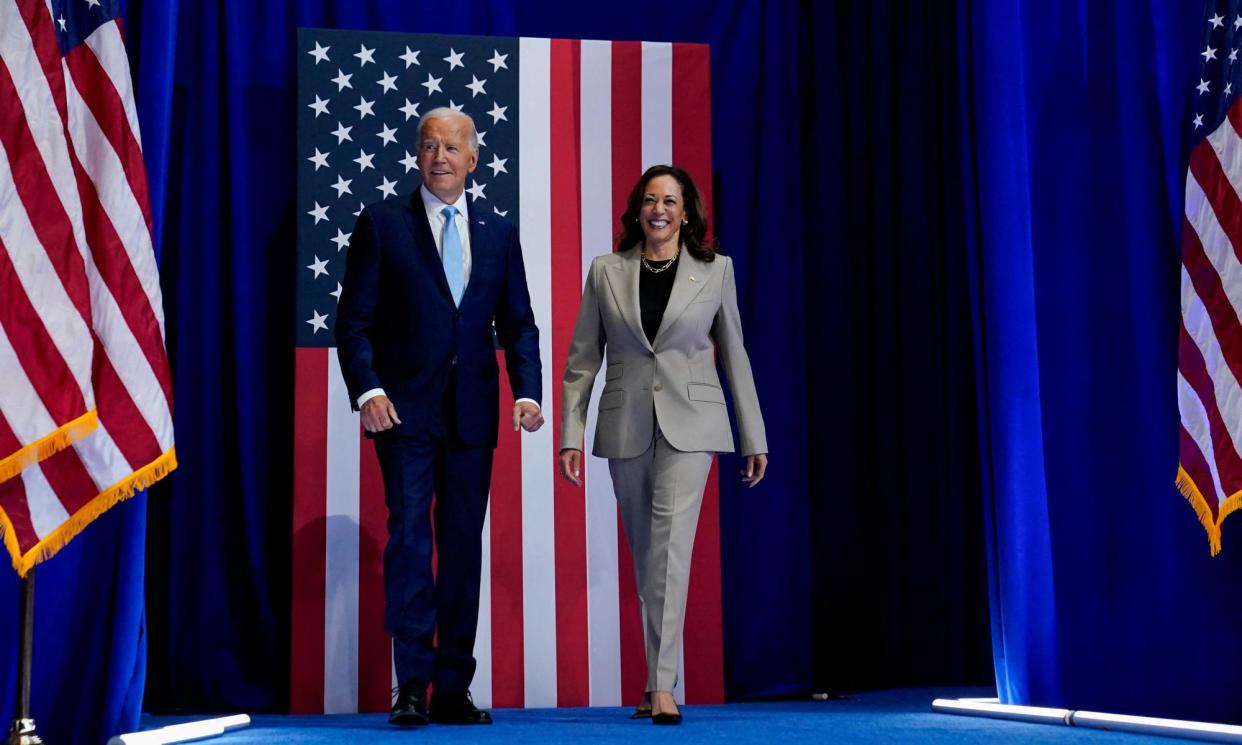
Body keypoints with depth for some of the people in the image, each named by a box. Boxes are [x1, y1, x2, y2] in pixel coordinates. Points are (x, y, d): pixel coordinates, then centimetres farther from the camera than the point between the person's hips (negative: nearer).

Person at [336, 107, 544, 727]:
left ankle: (453, 688, 13)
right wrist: (367, 390, -15)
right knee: (409, 537, -9)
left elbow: (518, 323, 11)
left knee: (464, 547, 6)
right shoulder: (382, 223, 3)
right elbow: (354, 319, -1)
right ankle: (412, 686, -1)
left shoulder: (498, 233, 12)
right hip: (405, 409, -3)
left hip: (472, 414, 3)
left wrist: (527, 391, -4)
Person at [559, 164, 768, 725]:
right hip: (626, 425, 2)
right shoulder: (606, 272, 5)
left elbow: (734, 354, 7)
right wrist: (571, 436, -2)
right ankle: (658, 680, 22)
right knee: (644, 551, 10)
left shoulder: (715, 269, 3)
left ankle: (662, 685, -15)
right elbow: (582, 359, 5)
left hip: (689, 424, -2)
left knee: (671, 542, -15)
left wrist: (754, 438, 7)